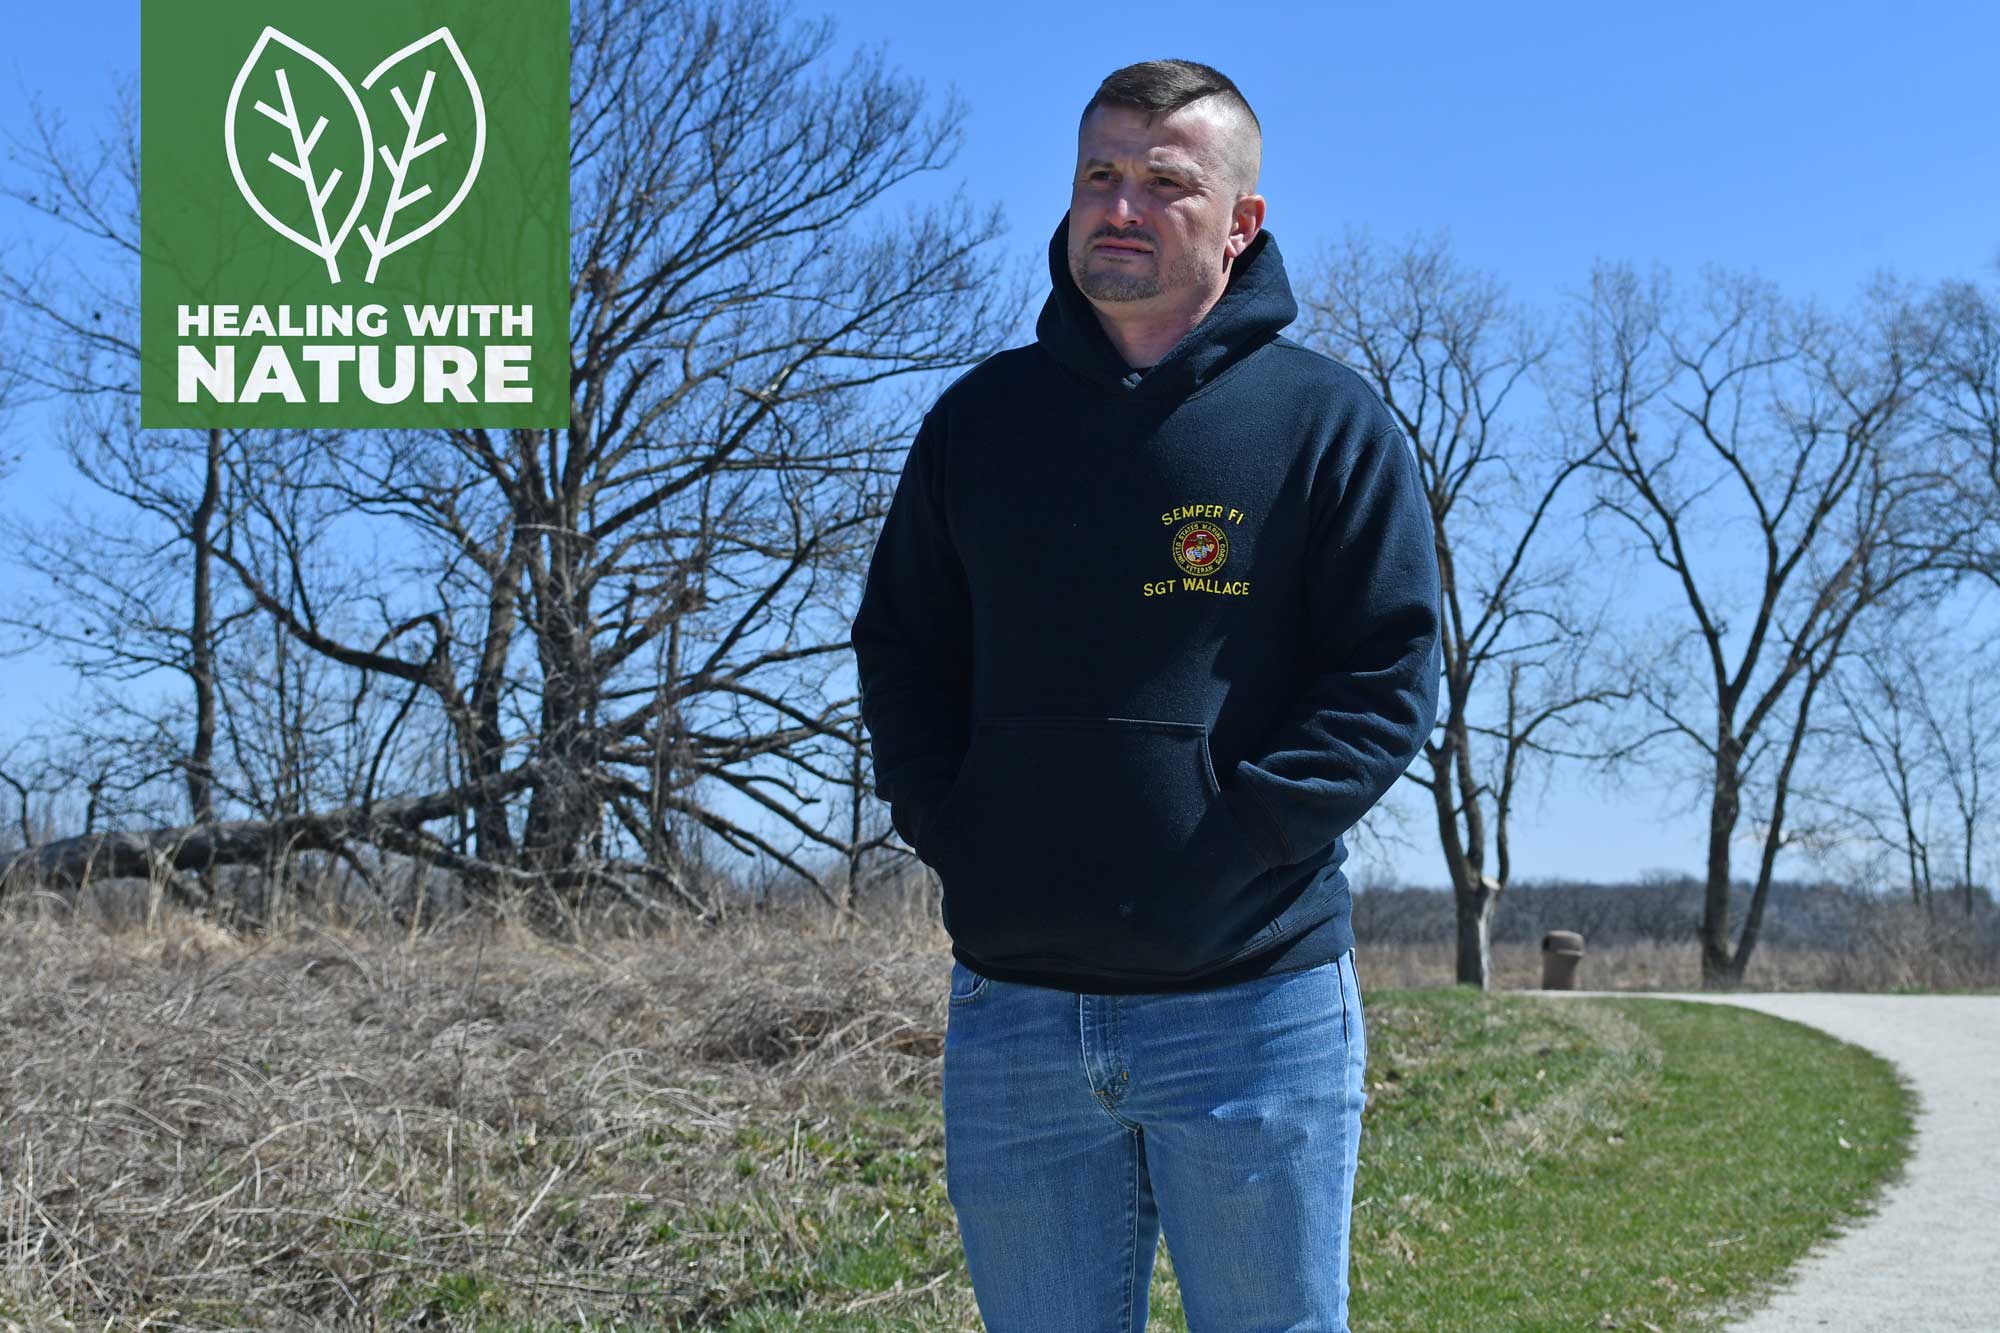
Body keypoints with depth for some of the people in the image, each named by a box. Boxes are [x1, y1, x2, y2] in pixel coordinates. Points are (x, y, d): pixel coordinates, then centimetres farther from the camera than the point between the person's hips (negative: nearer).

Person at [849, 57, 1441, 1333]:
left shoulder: (1326, 417, 1)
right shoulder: (982, 417, 12)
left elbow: (1390, 671, -3)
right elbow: (900, 649, 17)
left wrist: (1236, 843, -14)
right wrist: (947, 825, 1)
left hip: (1254, 1001, -3)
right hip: (1011, 1012, 3)